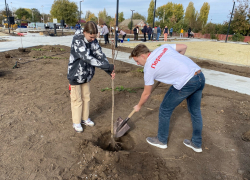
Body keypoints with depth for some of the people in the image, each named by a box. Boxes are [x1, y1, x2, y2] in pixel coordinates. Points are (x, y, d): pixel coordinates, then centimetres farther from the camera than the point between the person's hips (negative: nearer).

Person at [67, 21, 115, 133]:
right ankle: (76, 122, 25)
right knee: (77, 100, 6)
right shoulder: (77, 41, -24)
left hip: (86, 75, 6)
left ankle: (85, 118, 36)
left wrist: (110, 71, -21)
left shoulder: (93, 41, -3)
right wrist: (108, 66, -36)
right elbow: (88, 58, -34)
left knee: (86, 97, 17)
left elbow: (100, 56, -8)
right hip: (75, 75, -6)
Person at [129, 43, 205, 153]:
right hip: (200, 77, 8)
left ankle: (162, 140, 30)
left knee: (165, 110, 12)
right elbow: (184, 47, 20)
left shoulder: (149, 68, -3)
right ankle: (196, 144, 37)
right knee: (195, 110, 22)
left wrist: (138, 106, 23)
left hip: (185, 83, -8)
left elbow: (146, 93, 6)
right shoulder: (163, 47, 12)